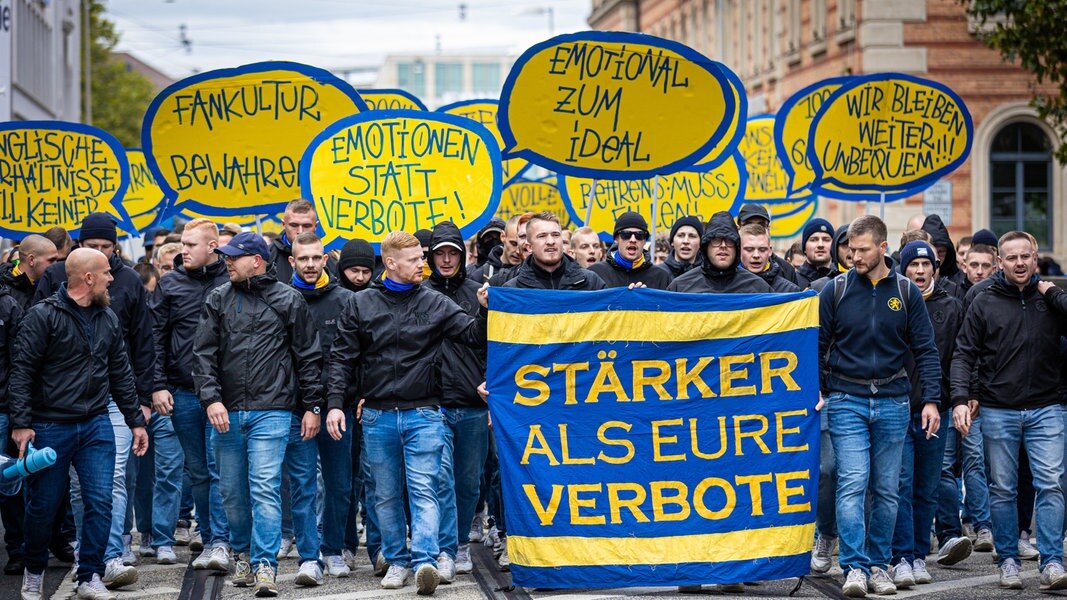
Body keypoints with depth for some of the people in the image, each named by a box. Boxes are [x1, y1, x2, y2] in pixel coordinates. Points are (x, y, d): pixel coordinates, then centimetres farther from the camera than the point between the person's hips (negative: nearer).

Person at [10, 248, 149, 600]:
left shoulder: (108, 320, 9)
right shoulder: (43, 316, -9)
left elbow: (121, 375, 16)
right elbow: (21, 371, -10)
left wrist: (135, 421, 15)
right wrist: (21, 423, -16)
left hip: (96, 425, 4)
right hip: (51, 427, -4)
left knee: (100, 502, -4)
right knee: (43, 505, 6)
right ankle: (34, 571, 28)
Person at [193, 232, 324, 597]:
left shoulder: (287, 300, 3)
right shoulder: (218, 300, 9)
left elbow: (308, 357, 6)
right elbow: (203, 354, 5)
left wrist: (312, 406, 3)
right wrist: (211, 398, -8)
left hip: (271, 412, -3)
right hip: (227, 412, 4)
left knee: (265, 489, -11)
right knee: (232, 491, 10)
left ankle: (265, 567, -10)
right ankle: (243, 553, 30)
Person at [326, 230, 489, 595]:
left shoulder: (435, 304, 3)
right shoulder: (361, 305, 4)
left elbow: (474, 336, -1)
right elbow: (342, 357, 5)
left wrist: (485, 310, -19)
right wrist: (335, 403, -3)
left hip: (423, 414, -1)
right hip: (378, 417, 1)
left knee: (423, 490, -11)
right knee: (386, 496, 9)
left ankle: (424, 561, -18)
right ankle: (397, 561, 19)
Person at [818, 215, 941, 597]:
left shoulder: (905, 292, 3)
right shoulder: (835, 291, 0)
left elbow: (925, 349, 3)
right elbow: (818, 346, 5)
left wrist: (931, 400, -4)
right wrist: (814, 392, -3)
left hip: (892, 403, 2)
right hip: (846, 401, -1)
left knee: (886, 489, 7)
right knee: (852, 483, -11)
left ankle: (879, 565, 17)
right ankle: (854, 567, -11)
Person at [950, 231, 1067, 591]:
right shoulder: (984, 303, 3)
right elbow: (964, 355, 2)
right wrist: (961, 399, -10)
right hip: (998, 411, 0)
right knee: (1002, 490, 6)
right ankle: (1008, 560, 16)